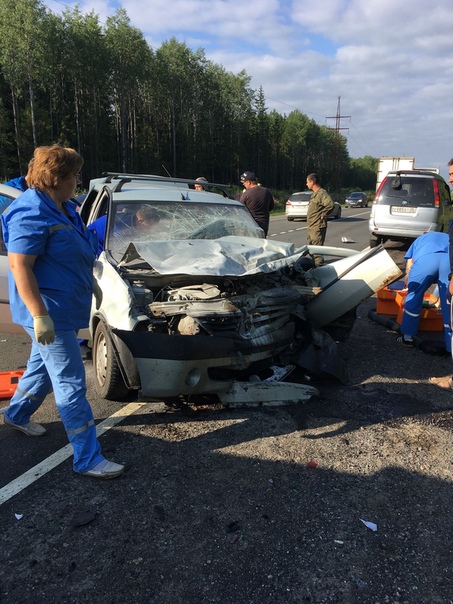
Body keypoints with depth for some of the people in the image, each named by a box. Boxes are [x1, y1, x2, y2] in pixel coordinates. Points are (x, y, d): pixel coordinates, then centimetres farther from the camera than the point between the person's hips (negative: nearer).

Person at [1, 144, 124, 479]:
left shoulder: (63, 208, 10)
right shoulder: (32, 214, -21)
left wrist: (92, 283, 26)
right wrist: (40, 316, -28)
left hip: (64, 307, 10)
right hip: (49, 312, -10)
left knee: (44, 365, 26)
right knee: (71, 383, -6)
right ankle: (88, 459, 4)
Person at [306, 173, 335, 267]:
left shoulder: (322, 193, -16)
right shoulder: (314, 193, 16)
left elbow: (330, 205, -30)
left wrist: (323, 215, -19)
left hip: (318, 226, -11)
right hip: (311, 226, 11)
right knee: (311, 246, 18)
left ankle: (319, 265, -3)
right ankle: (313, 263, 29)